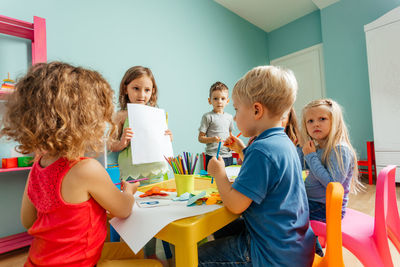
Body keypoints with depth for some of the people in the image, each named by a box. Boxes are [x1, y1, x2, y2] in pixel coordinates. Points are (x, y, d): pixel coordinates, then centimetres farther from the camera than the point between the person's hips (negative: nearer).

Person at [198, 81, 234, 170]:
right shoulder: (207, 117, -5)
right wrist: (212, 139, -22)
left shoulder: (229, 117, 11)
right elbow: (200, 138, -6)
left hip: (228, 156, 5)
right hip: (213, 156, -5)